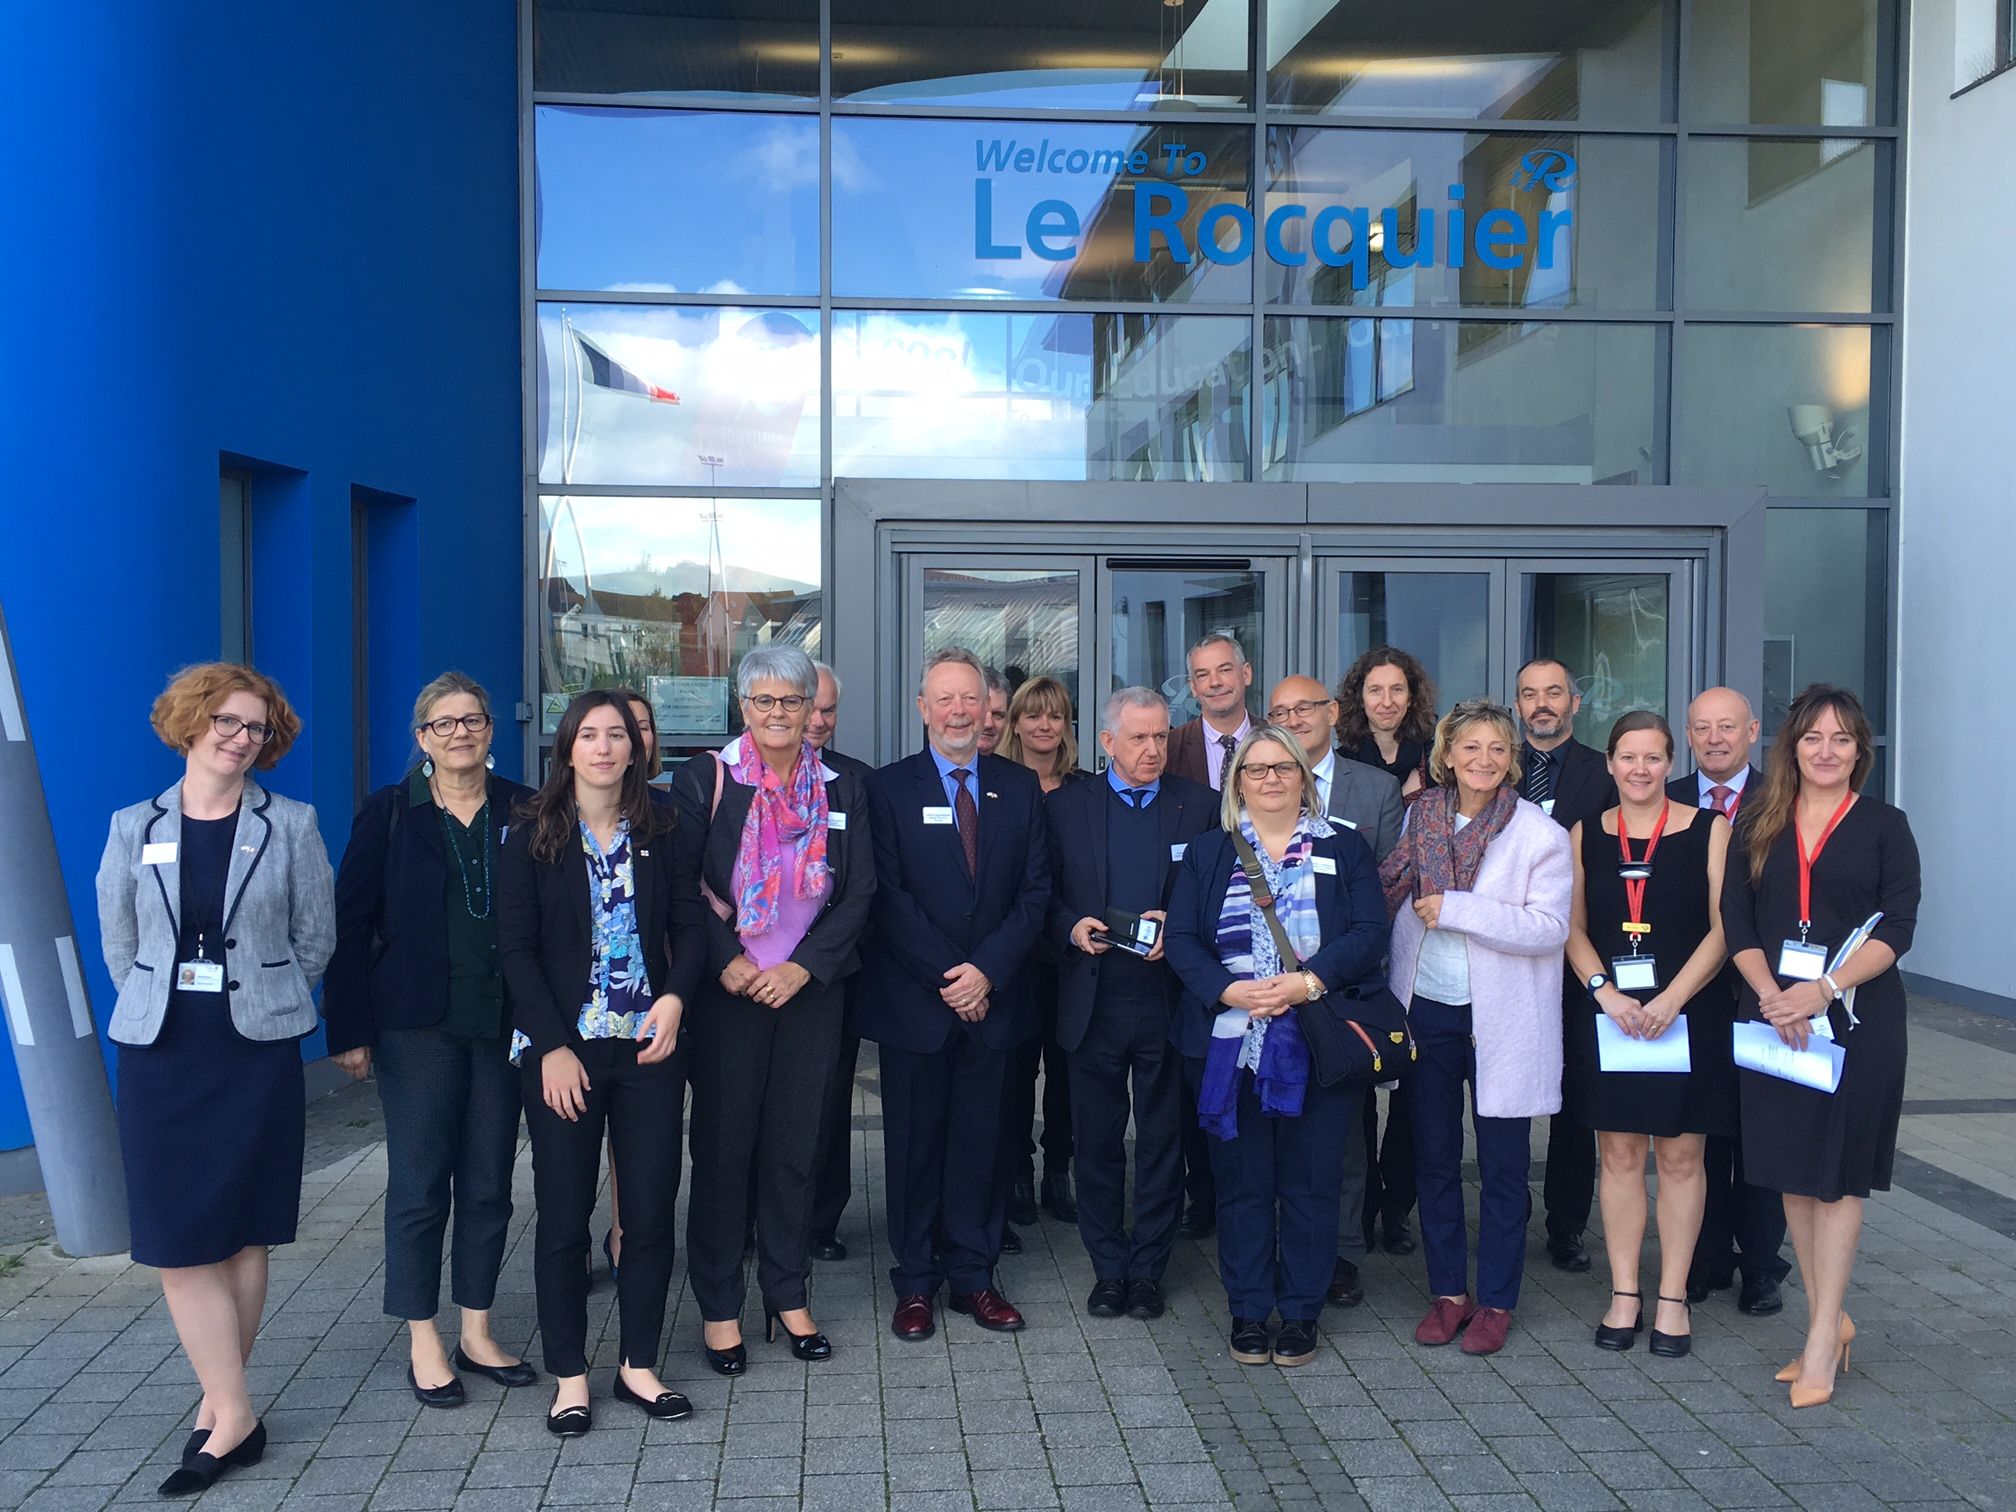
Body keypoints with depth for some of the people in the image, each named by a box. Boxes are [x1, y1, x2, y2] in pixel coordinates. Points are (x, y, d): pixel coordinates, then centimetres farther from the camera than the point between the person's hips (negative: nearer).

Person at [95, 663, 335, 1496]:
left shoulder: (291, 826, -1)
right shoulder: (135, 828, 5)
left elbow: (316, 936, 4)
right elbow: (119, 941, 11)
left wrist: (265, 1004, 6)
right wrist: (167, 1005, 8)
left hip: (258, 1051, -1)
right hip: (161, 1054, 2)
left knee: (244, 1235, 4)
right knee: (180, 1242, -2)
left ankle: (221, 1409, 14)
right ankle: (233, 1416, 6)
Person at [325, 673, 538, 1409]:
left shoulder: (524, 811, 4)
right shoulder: (389, 813, 0)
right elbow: (350, 923, -1)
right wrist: (350, 1028, -6)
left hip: (503, 1022, 2)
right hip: (417, 1024, -2)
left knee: (489, 1183, 9)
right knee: (420, 1182, 3)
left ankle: (476, 1332, 23)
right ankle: (423, 1343, 16)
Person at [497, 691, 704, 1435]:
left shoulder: (666, 832, 5)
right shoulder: (532, 836, -1)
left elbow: (689, 927, 5)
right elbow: (517, 949, -3)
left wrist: (675, 997, -14)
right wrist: (552, 1047, -10)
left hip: (649, 1043, 2)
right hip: (562, 1048, -2)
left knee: (652, 1207, 4)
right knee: (564, 1213, 4)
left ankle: (638, 1364, 19)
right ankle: (569, 1375, 17)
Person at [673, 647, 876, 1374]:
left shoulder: (843, 791, 5)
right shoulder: (703, 781, -2)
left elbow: (859, 893, 1)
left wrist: (803, 968, -10)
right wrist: (729, 963, -16)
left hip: (810, 990, 2)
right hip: (727, 992, -2)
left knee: (795, 1149, 9)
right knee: (722, 1149, 4)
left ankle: (787, 1299, 22)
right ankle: (718, 1308, 16)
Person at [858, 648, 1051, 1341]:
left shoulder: (1020, 787, 7)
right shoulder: (889, 787, -1)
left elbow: (1035, 891, 2)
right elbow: (887, 897, -7)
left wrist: (987, 971, -10)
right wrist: (947, 977, -12)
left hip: (992, 998, 2)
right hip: (913, 999, -2)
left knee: (980, 1141, 9)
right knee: (914, 1144, 6)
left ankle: (974, 1277, 20)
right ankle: (915, 1283, 18)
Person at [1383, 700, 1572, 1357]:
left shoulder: (1540, 834, -8)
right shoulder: (1421, 819, 5)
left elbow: (1550, 927, -16)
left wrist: (1455, 909, -19)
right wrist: (1393, 995, 8)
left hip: (1500, 1021, -4)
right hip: (1427, 1012, 4)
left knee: (1502, 1166, 6)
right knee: (1433, 1159, 12)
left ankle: (1495, 1301, 18)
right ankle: (1448, 1291, 25)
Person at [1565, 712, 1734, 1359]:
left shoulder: (1708, 830, 0)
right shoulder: (1585, 835, 8)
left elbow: (1723, 926, -4)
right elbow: (1574, 926, 6)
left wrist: (1673, 997, -14)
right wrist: (1604, 991, -10)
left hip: (1688, 1014, -2)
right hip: (1608, 1014, 2)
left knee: (1680, 1156, 4)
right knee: (1618, 1153, 6)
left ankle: (1673, 1299, 14)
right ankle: (1624, 1296, 14)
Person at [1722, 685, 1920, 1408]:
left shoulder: (1883, 825, 1)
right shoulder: (1762, 826, 9)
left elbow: (1897, 927, -7)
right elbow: (1737, 921, 3)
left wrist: (1823, 989, -19)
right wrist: (1772, 996, -13)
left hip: (1858, 1019, -3)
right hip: (1772, 1016, 3)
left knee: (1837, 1174, 0)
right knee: (1792, 1172, 8)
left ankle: (1822, 1338, 5)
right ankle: (1827, 1320, 21)